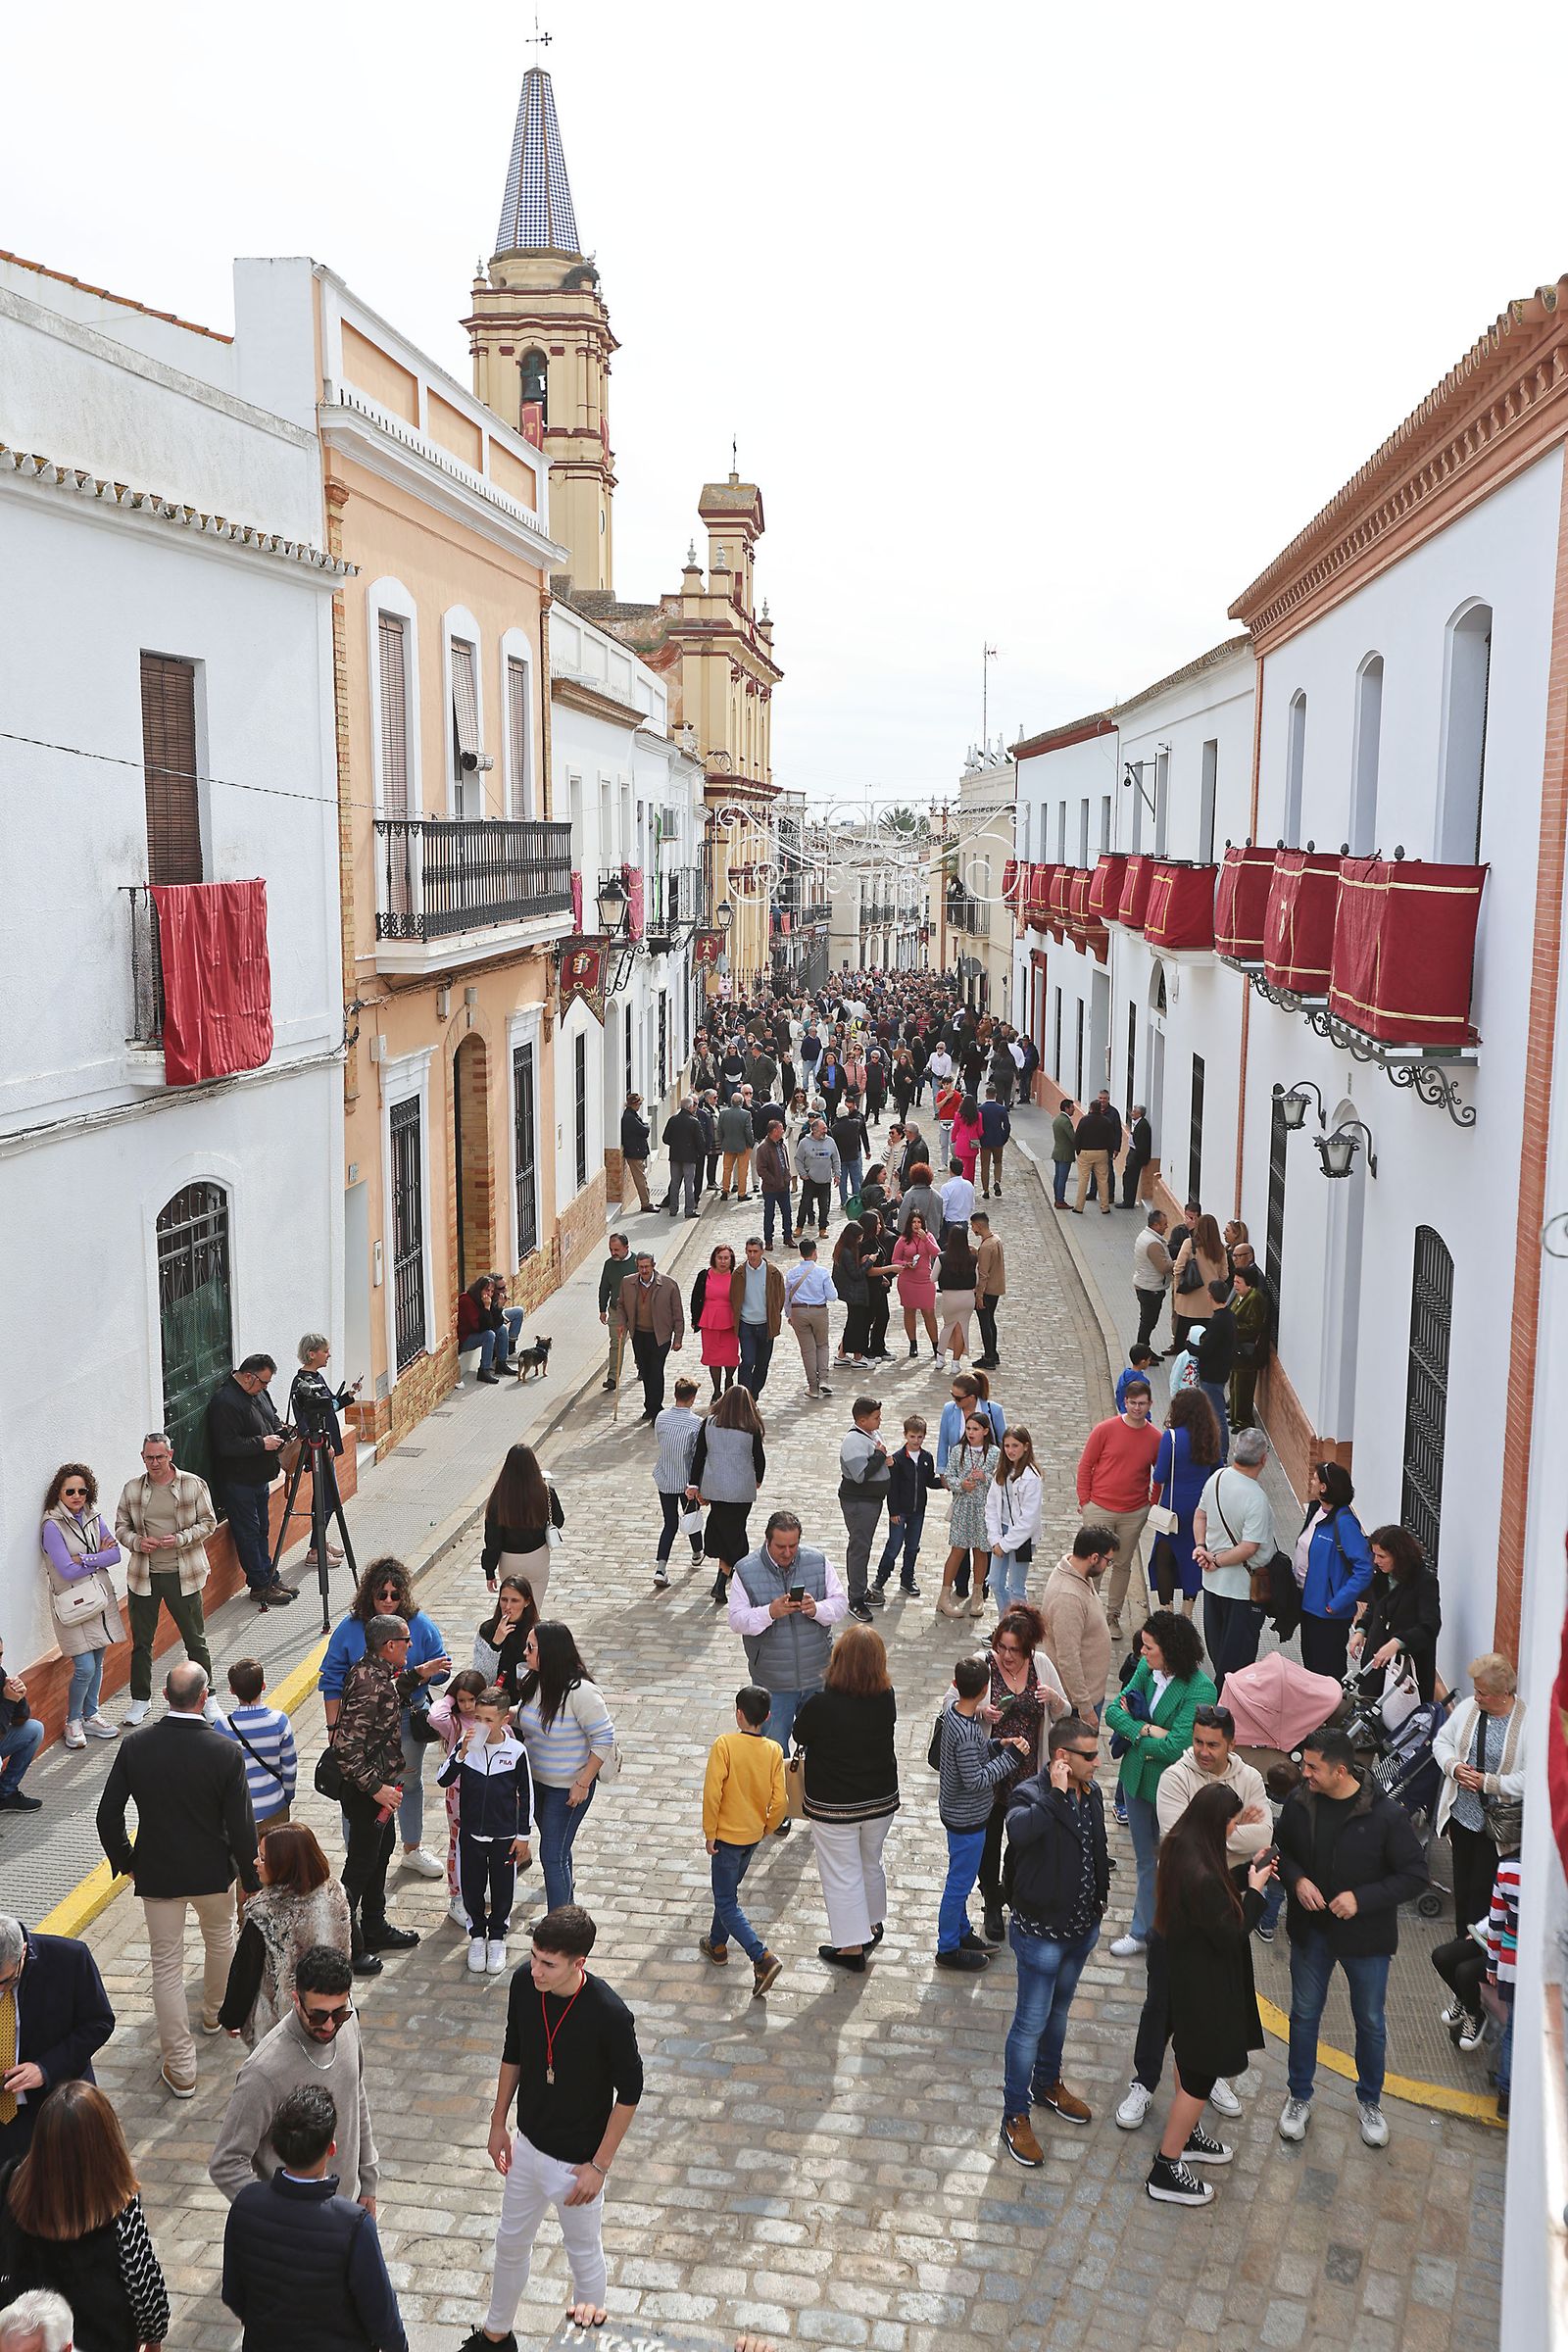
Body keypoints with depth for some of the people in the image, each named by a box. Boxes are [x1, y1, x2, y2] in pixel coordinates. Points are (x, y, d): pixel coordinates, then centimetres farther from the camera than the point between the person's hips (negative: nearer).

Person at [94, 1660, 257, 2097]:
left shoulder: (134, 1747, -15)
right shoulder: (226, 1752, -20)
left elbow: (108, 1816, -7)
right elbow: (240, 1826, -14)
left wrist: (123, 1861, 11)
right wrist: (252, 1881, 0)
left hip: (155, 1874, 0)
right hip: (213, 1872, 0)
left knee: (167, 1966, 10)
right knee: (220, 1939, 28)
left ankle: (181, 2068, 16)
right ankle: (217, 2011, 51)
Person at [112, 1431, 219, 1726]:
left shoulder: (193, 1485, -5)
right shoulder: (132, 1489, 1)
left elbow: (208, 1522, -1)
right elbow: (121, 1526, 9)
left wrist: (181, 1539, -17)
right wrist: (137, 1542, -12)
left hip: (183, 1574, -2)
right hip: (144, 1576, 2)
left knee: (195, 1640, 7)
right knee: (141, 1641, 11)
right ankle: (140, 1700, 26)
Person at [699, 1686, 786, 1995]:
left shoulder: (725, 1744, -21)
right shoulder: (774, 1750, -9)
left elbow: (712, 1793, -22)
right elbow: (779, 1800, -8)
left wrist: (709, 1833, -10)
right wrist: (767, 1828, 10)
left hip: (727, 1835, -5)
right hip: (754, 1835, 5)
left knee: (726, 1903, 3)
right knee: (727, 1892, 26)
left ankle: (763, 1960, -11)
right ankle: (717, 1945, 42)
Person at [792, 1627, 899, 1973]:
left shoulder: (821, 1705, -27)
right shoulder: (886, 1699, -15)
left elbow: (800, 1737, -10)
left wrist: (804, 1707, 9)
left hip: (834, 1806, -4)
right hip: (881, 1800, 4)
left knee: (842, 1876, 13)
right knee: (871, 1865, 26)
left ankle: (852, 1949, 24)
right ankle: (872, 1926, 46)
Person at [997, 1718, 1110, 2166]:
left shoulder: (1091, 1793, -2)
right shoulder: (1030, 1794, -24)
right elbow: (1019, 1830, -49)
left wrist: (1099, 1900, 16)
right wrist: (1056, 1793, -42)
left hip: (1081, 1927, 7)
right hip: (1041, 1932, -7)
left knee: (1058, 2012, 25)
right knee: (1031, 2024, 3)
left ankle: (1048, 2083, 45)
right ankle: (1016, 2116, 17)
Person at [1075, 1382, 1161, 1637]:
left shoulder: (1155, 1439, -1)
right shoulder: (1105, 1430, -8)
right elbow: (1085, 1465, -1)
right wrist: (1084, 1500, -3)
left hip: (1135, 1513, 2)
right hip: (1100, 1509, -2)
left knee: (1123, 1565, 11)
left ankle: (1113, 1615, 24)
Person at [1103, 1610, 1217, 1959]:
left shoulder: (1200, 1690, -23)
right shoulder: (1147, 1668, -5)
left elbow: (1175, 1747, -26)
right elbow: (1114, 1710, -5)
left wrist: (1136, 1736, -12)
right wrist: (1148, 1730, -20)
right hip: (1138, 1777, 6)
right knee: (1146, 1859, 19)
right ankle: (1143, 1931, 34)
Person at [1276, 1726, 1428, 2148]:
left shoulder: (1386, 1816, -23)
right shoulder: (1298, 1803, -12)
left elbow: (1414, 1876, -16)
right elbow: (1283, 1850, 5)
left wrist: (1362, 1898, -25)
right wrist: (1297, 1879, -16)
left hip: (1365, 1936, -2)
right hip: (1311, 1930, 3)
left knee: (1370, 2022, 16)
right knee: (1304, 2014, 16)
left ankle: (1370, 2101, 39)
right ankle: (1299, 2097, 36)